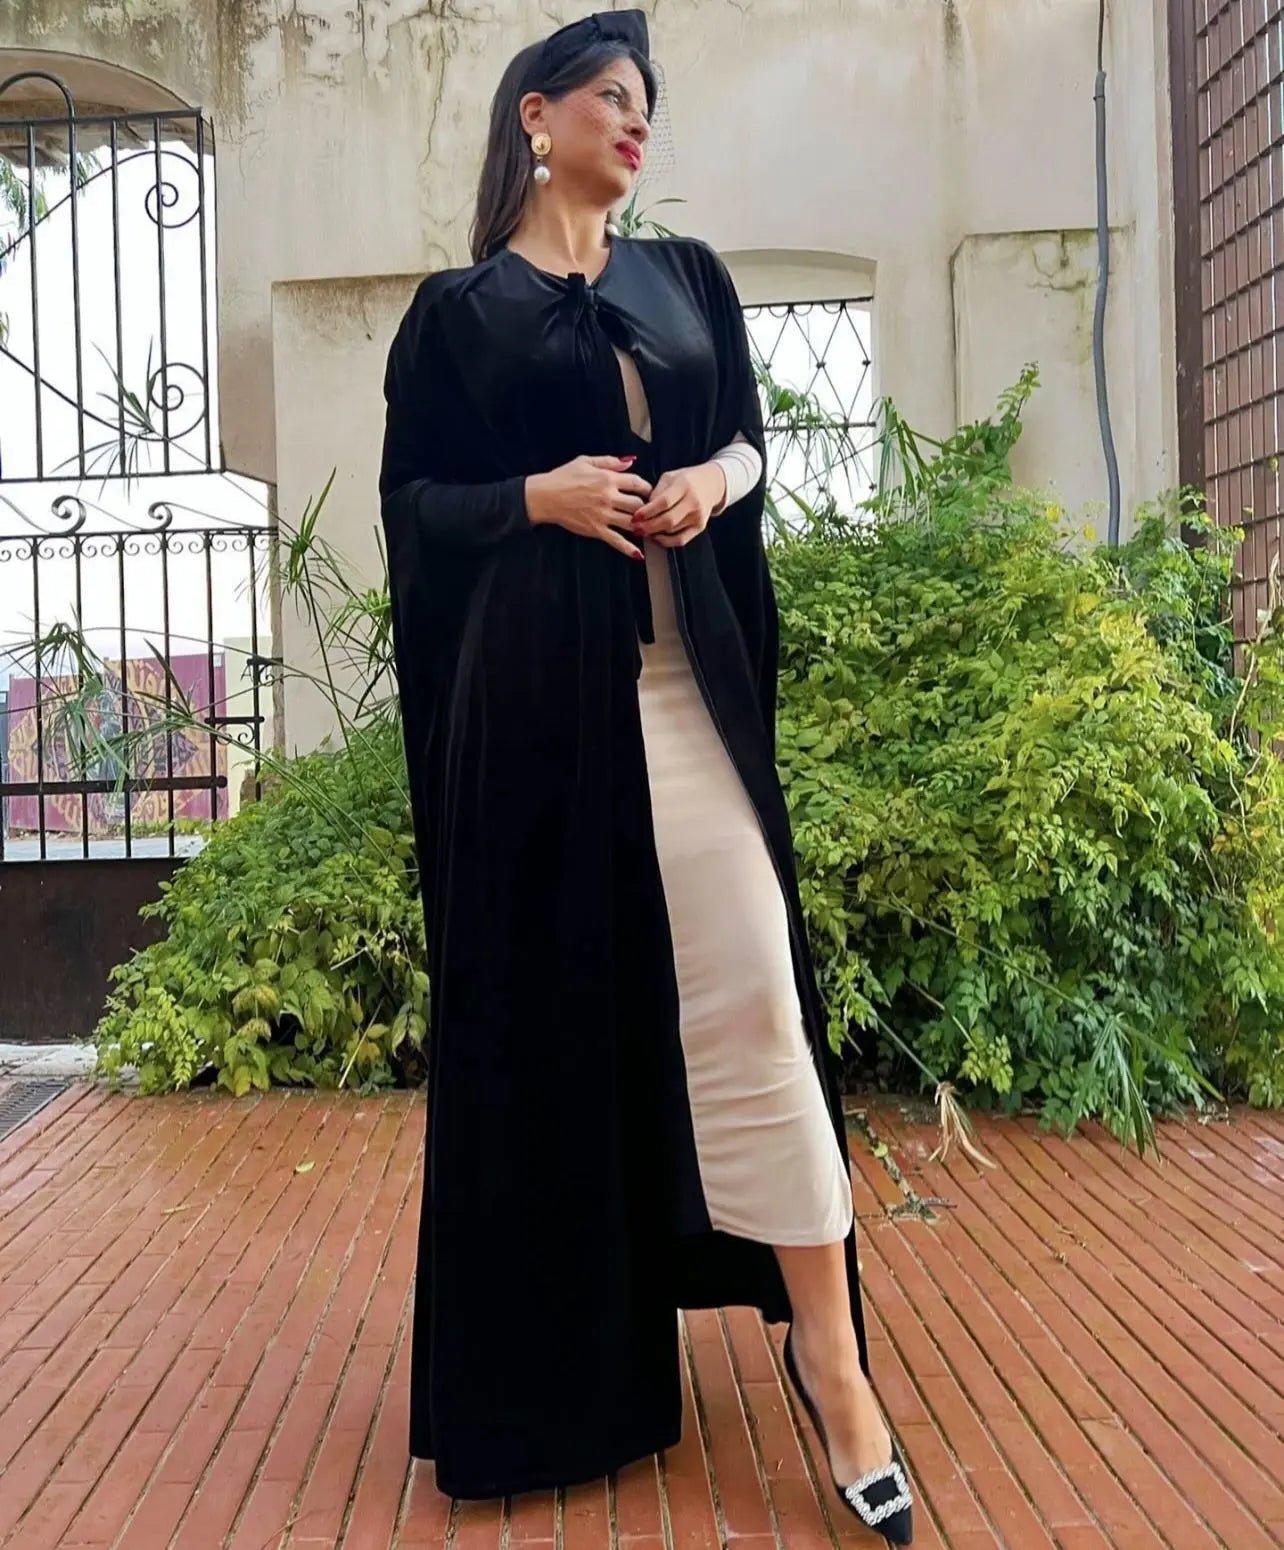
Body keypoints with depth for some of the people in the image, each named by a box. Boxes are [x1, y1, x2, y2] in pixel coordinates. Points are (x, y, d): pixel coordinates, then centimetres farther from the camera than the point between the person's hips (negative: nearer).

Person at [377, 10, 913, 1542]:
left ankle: (830, 1356, 2)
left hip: (685, 665, 2)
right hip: (533, 682, -2)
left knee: (747, 991, -6)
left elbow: (748, 438, 17)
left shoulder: (687, 275, 17)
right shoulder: (457, 309, 8)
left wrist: (711, 483, -5)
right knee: (548, 992, 3)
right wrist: (539, 496, -12)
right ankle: (560, 1352, 21)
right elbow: (412, 497, 5)